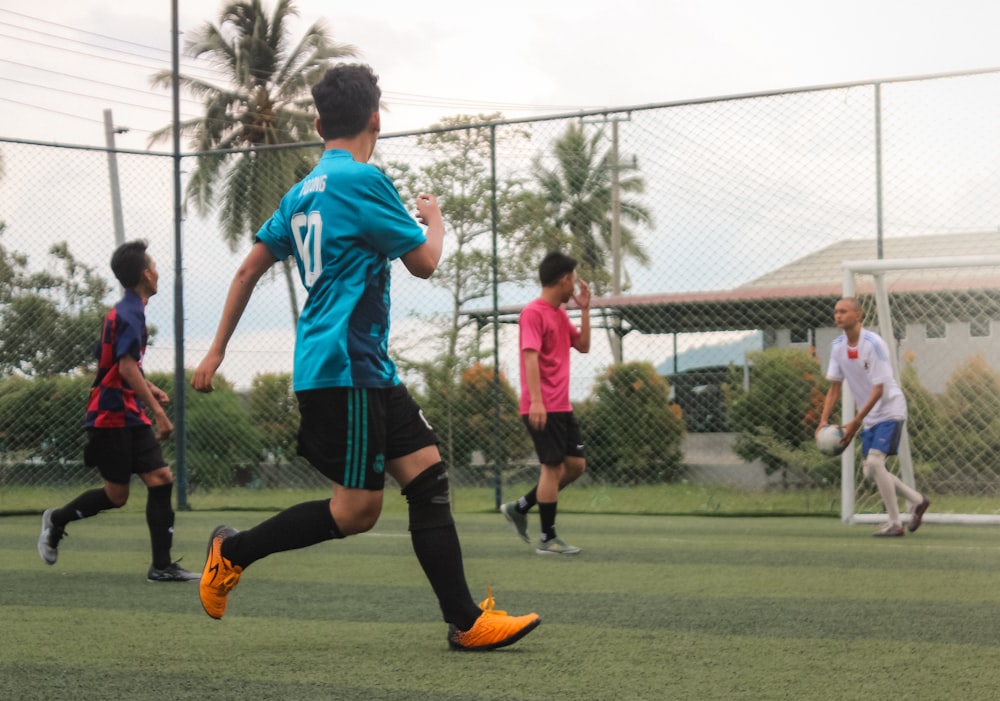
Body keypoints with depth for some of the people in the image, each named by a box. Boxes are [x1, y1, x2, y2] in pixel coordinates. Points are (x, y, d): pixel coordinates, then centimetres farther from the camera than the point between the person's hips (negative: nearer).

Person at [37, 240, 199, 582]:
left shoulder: (127, 311, 15)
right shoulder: (130, 313, -15)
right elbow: (126, 367, -24)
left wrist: (151, 389, 19)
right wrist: (158, 412, -26)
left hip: (131, 417, 9)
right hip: (111, 416, -9)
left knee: (161, 480, -2)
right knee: (117, 495, -1)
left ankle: (162, 566, -4)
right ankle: (56, 520, 22)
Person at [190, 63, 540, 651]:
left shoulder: (304, 193, 15)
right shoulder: (363, 180, -12)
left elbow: (249, 270, 19)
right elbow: (423, 261, -6)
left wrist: (218, 349, 24)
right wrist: (435, 219, 16)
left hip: (368, 369, 9)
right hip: (343, 367, -9)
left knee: (428, 472, 3)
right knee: (357, 510, -6)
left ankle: (467, 622, 0)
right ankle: (233, 551, 9)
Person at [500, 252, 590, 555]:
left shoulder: (560, 314, 15)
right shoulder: (533, 313, -12)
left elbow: (583, 346, 21)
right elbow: (530, 356, -20)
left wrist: (585, 309, 12)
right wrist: (536, 400, -28)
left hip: (562, 406, 9)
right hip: (542, 408, -9)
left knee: (576, 464, 8)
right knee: (553, 466, -7)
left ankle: (520, 508, 18)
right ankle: (548, 539, 1)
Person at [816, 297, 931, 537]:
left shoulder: (873, 344, -21)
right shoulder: (837, 346, 0)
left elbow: (878, 390, -22)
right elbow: (834, 387, 6)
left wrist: (855, 422, -24)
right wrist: (824, 420, -7)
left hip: (889, 410, -8)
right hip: (869, 416, 8)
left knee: (874, 462, -20)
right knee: (871, 471, 7)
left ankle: (895, 523, -11)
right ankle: (917, 501, 28)